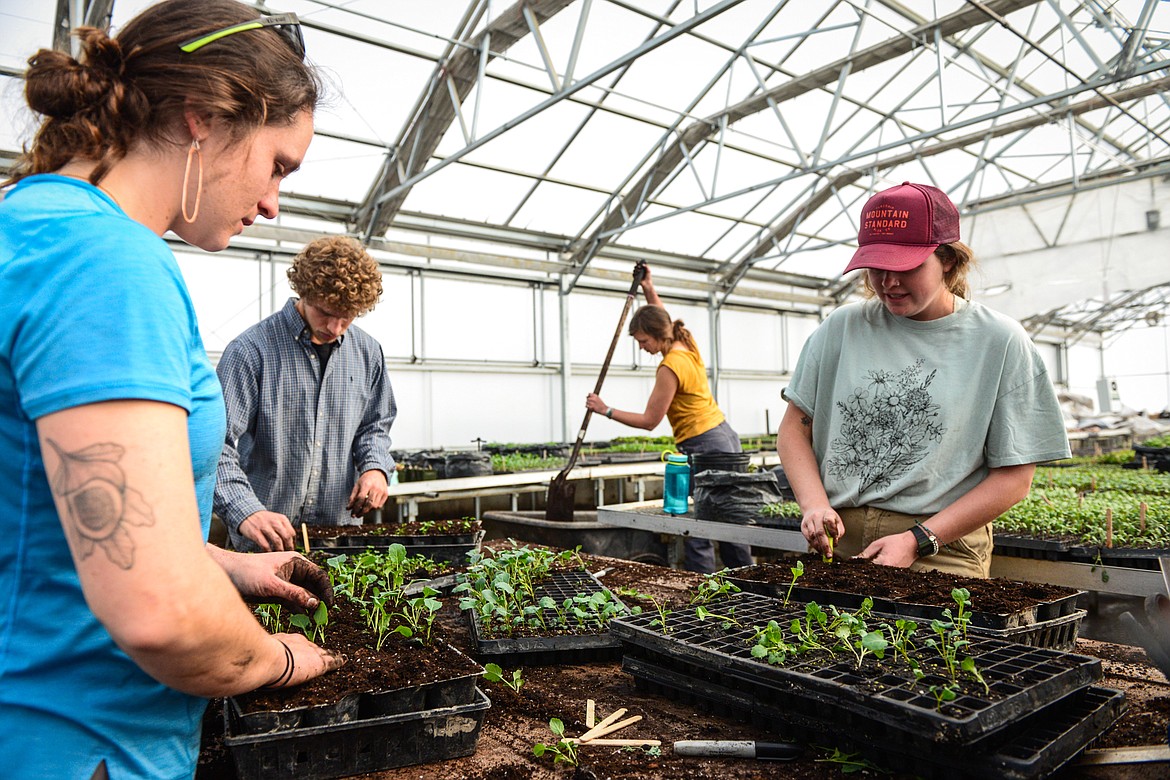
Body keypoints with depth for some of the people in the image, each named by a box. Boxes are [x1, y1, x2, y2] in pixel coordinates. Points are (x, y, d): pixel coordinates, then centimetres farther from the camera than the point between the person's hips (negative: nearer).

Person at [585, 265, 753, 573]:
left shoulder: (670, 367, -18)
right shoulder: (688, 345, 6)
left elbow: (649, 421, -12)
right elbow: (660, 318, 30)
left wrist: (606, 410, -5)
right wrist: (649, 289, 23)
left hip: (704, 447, -10)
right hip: (726, 436, 10)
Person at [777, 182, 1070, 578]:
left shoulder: (1000, 342, 0)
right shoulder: (843, 327, 5)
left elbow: (1014, 477, 0)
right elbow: (795, 427, 10)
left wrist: (918, 540, -9)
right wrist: (815, 504, -7)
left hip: (942, 550, -2)